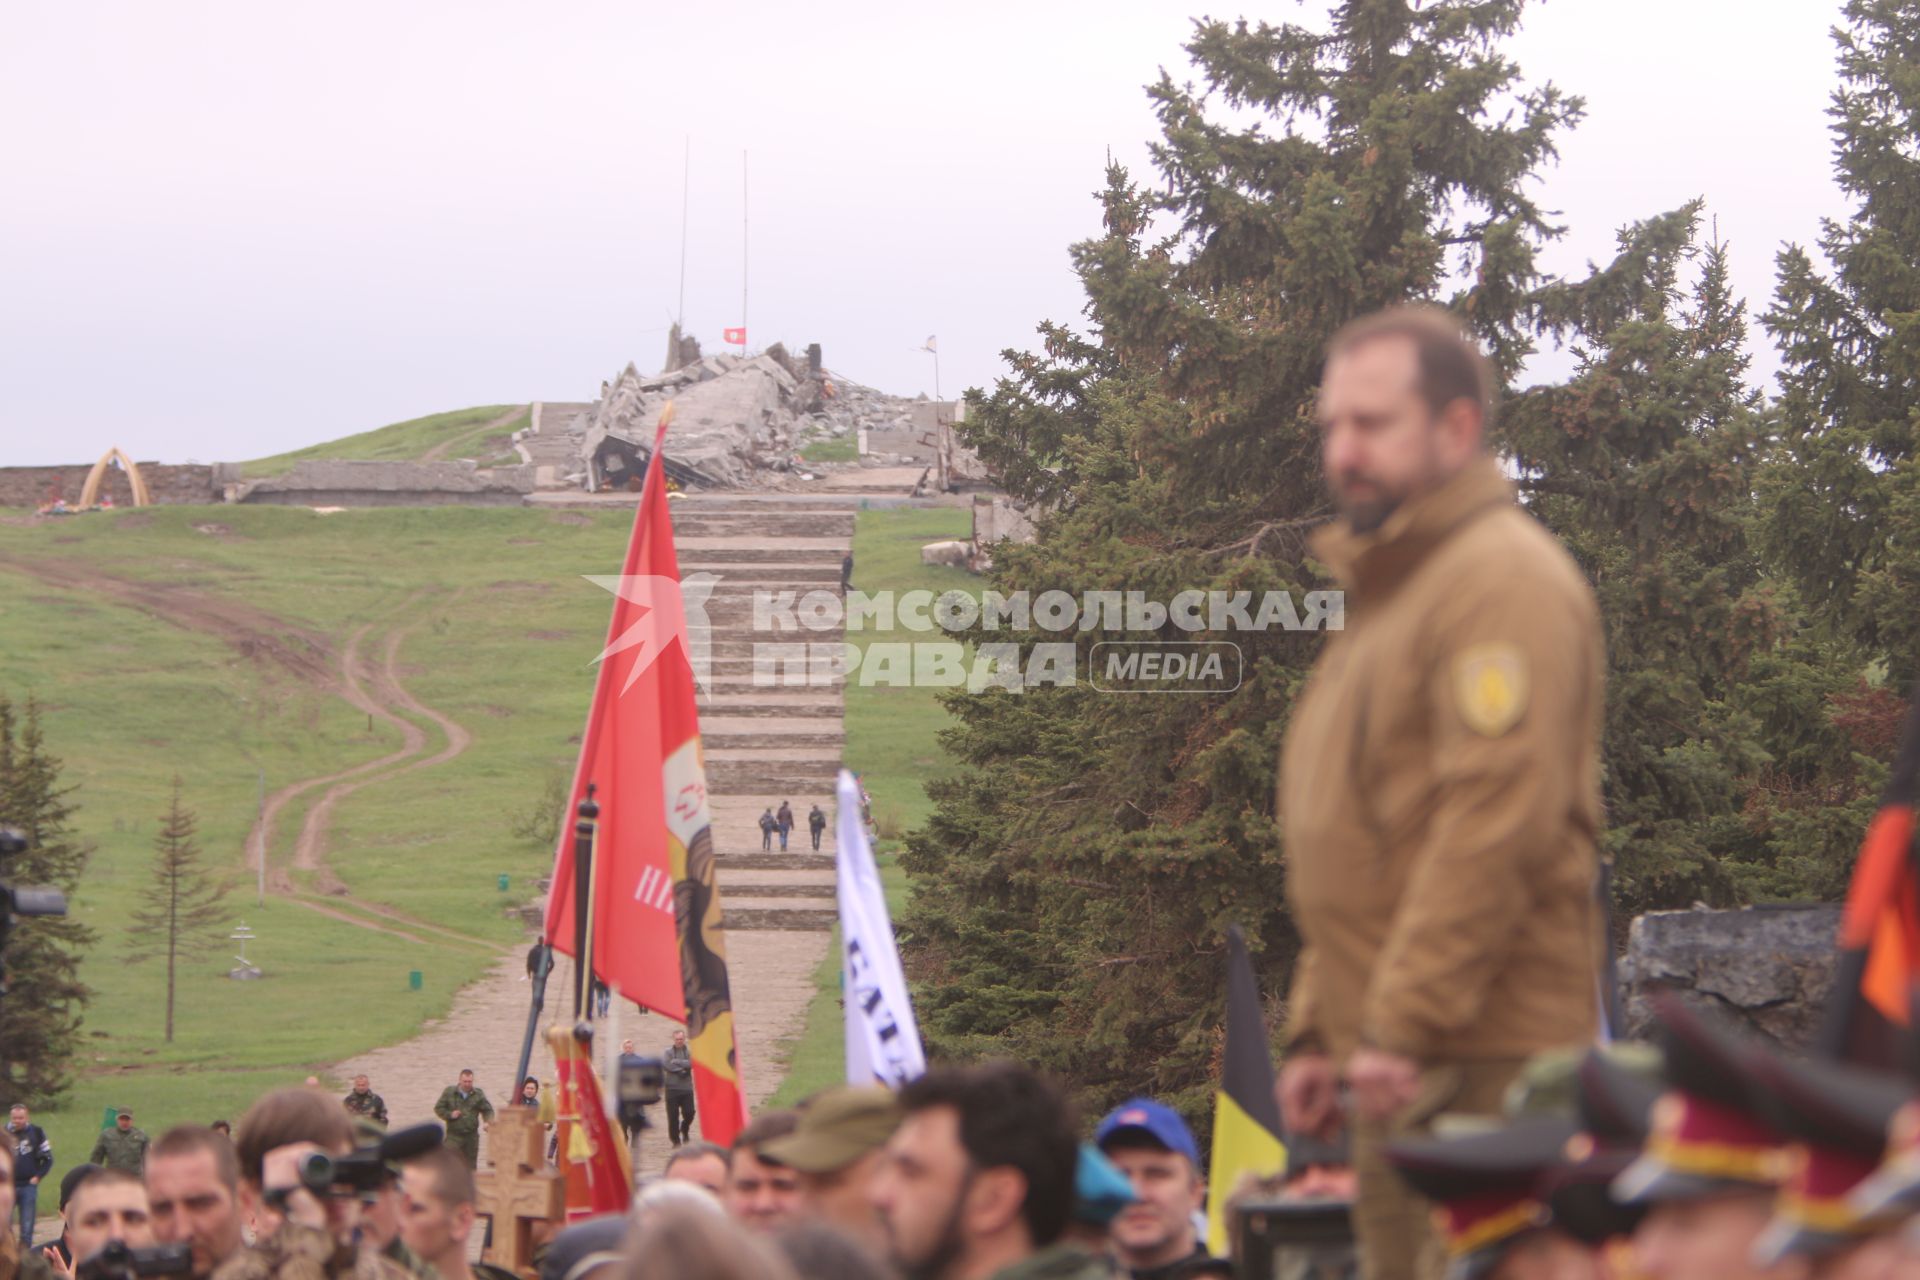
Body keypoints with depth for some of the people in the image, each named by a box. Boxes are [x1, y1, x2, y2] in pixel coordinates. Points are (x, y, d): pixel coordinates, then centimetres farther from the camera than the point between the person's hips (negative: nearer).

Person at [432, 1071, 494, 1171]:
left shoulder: (478, 1094, 4)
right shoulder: (449, 1092, -1)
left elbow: (487, 1110, 11)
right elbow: (438, 1108, 4)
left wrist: (489, 1119, -11)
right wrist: (450, 1114, -13)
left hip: (471, 1136, 3)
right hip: (454, 1135, -3)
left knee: (471, 1165, 9)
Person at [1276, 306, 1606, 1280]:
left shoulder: (1502, 578, -10)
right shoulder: (1389, 591, 23)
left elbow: (1499, 820, -20)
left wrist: (1405, 1024, -22)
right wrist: (1318, 1033, 22)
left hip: (1478, 1065, -10)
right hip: (1400, 1064, 10)